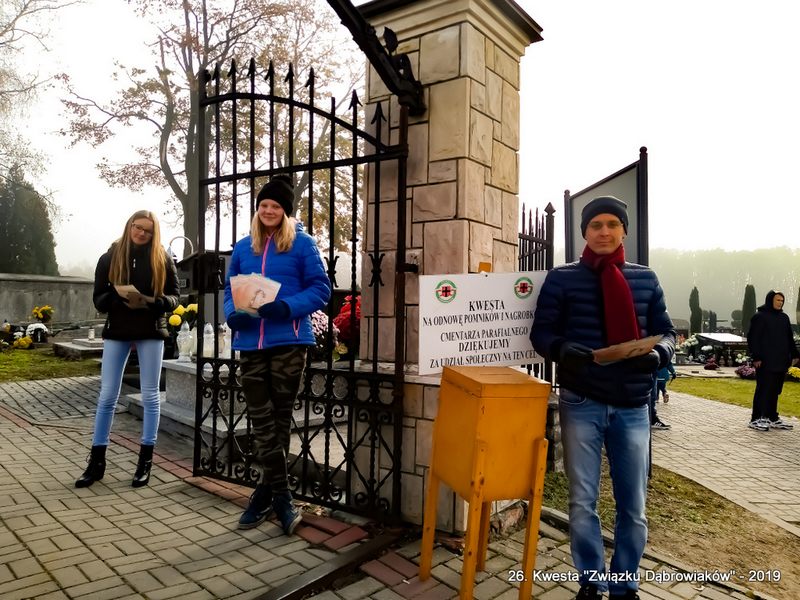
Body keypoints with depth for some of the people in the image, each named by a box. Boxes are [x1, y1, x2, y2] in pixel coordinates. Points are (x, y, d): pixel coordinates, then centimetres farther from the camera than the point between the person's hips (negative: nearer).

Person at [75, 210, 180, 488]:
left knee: (150, 396, 3)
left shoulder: (163, 259, 1)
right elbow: (99, 299, 1)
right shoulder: (110, 257, 3)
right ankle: (97, 462, 14)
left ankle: (145, 461, 14)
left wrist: (154, 302, -20)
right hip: (116, 331, 1)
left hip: (151, 332, -1)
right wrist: (121, 299, -21)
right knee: (107, 396, 3)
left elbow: (174, 296, 2)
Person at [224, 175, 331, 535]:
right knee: (262, 422, 4)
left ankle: (266, 492, 21)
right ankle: (281, 496, 16)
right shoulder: (242, 248, 15)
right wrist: (232, 313, -6)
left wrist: (286, 307, -19)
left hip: (288, 342, -4)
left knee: (278, 420, 6)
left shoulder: (302, 243, 2)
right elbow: (230, 290, 16)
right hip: (250, 343, 4)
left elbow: (320, 289, -3)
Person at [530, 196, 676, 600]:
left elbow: (666, 332, 11)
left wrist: (657, 354, -12)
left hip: (632, 406, 2)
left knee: (634, 505, 11)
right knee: (583, 502, 9)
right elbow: (541, 332, 0)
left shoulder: (645, 279, 8)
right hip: (581, 404, -2)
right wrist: (564, 350, -22)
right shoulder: (562, 278, 1)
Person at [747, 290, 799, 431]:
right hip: (765, 362, -7)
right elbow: (753, 338, -10)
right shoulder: (759, 316, -6)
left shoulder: (784, 317, 15)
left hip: (781, 362, 7)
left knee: (775, 391, 11)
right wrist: (756, 357, -16)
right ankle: (756, 419, 0)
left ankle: (772, 418, 19)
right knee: (763, 389, -6)